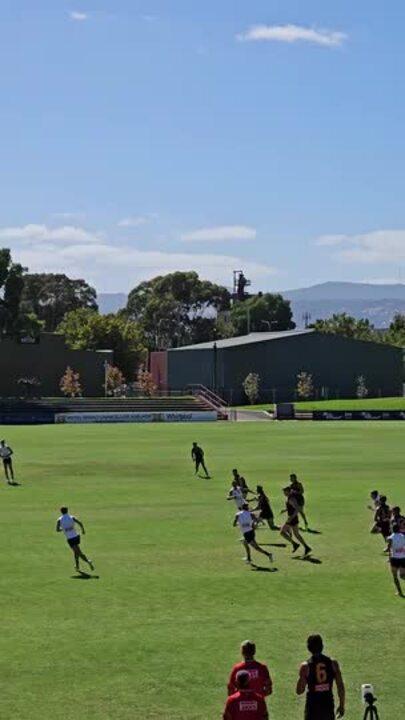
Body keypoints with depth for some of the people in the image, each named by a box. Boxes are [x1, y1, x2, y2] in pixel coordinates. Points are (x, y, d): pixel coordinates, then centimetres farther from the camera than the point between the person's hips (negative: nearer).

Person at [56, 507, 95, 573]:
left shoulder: (59, 520, -2)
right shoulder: (72, 517, 0)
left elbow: (57, 530, -3)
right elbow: (80, 523, -11)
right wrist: (83, 530, 7)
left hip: (70, 539, -3)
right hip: (76, 536, 3)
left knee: (79, 553, -5)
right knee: (76, 551, 24)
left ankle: (88, 561, -26)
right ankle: (77, 566, 28)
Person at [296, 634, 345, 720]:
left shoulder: (305, 666, -11)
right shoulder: (333, 663, -4)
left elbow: (299, 691, -9)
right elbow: (340, 686, -1)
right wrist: (341, 706, 9)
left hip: (312, 707, -2)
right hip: (328, 705, 2)